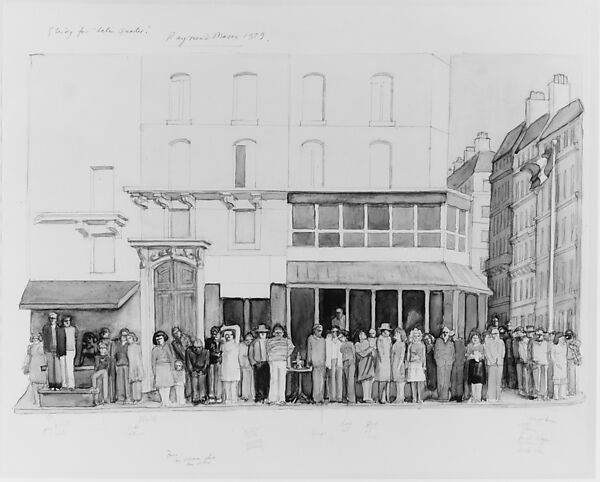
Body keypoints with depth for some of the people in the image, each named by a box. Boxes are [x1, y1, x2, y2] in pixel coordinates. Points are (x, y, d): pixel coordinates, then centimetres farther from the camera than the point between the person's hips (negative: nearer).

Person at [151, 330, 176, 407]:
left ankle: (167, 400, 8)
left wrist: (172, 365, 0)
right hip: (159, 367, -1)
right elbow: (153, 361, 6)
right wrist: (154, 372, 0)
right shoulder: (155, 349, 6)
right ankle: (163, 400, -2)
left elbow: (172, 356, 10)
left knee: (168, 384, 0)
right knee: (161, 385, -6)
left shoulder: (168, 346, 9)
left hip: (168, 367, 1)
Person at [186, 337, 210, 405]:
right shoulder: (189, 351, -11)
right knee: (194, 384, -7)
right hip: (193, 370, 0)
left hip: (202, 370, 0)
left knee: (202, 383, -9)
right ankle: (195, 399, -3)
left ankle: (202, 398, -3)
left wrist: (203, 371, -7)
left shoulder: (206, 351, -11)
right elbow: (188, 362, -4)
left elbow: (206, 362, -3)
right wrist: (192, 371, -7)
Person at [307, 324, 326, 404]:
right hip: (315, 363, -4)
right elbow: (309, 350, 6)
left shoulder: (323, 340, 18)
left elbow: (324, 352, 17)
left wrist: (326, 362, 11)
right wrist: (309, 361, -2)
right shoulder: (311, 338, 7)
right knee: (316, 380, -10)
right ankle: (316, 398, -7)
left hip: (322, 363, 4)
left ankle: (321, 398, 6)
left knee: (322, 381, 1)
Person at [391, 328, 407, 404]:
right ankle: (398, 398, 11)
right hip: (394, 364, 7)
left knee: (400, 381, -6)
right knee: (397, 381, 8)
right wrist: (392, 365, 12)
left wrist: (399, 366, -17)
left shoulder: (402, 344, -7)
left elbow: (402, 356, -11)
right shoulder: (395, 344, 15)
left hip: (399, 364, -7)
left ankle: (401, 398, -4)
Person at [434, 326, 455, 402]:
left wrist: (451, 362, 3)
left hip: (448, 364, 2)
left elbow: (452, 354, 15)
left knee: (447, 381, -1)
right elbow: (435, 352, 7)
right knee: (440, 380, -7)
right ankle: (440, 396, -4)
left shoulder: (451, 343, 15)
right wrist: (437, 360, -3)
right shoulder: (438, 341, 9)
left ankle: (446, 397, 1)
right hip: (440, 363, -2)